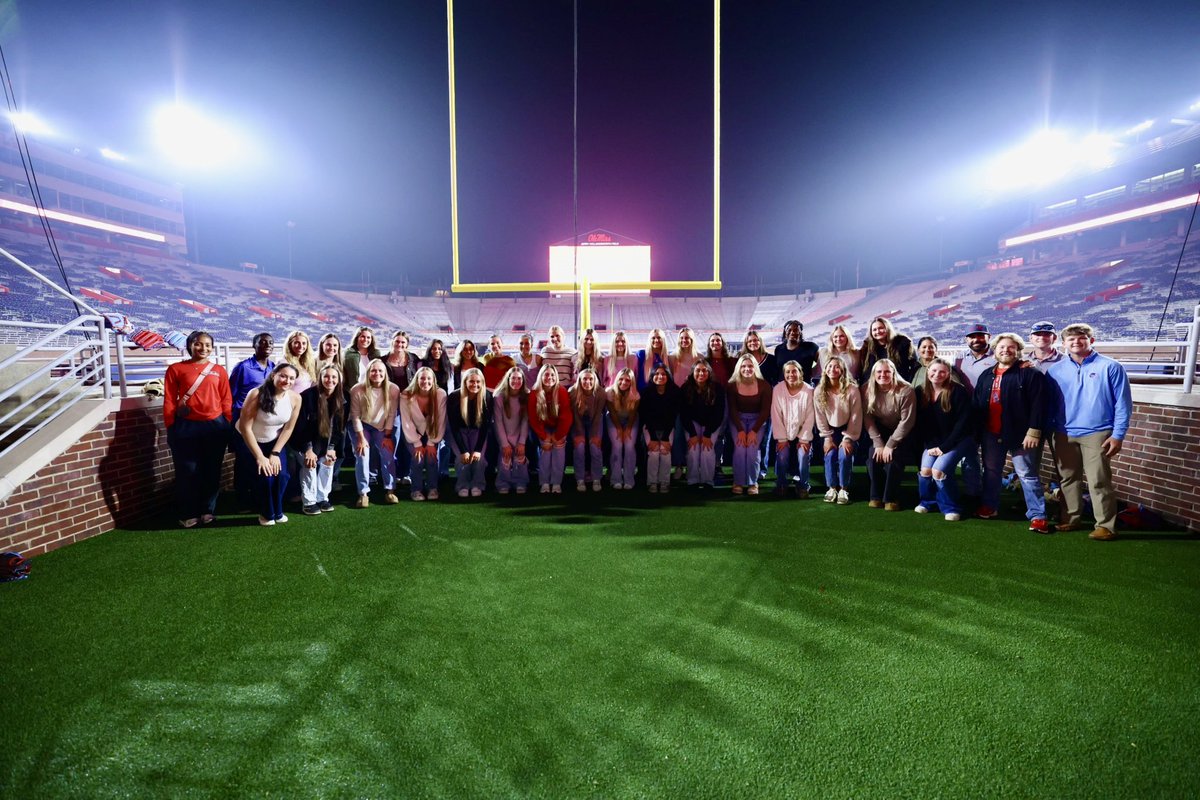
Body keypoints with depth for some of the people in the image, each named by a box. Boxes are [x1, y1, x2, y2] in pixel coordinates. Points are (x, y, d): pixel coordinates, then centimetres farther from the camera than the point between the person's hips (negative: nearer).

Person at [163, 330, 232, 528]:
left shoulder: (219, 371, 7)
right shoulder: (176, 369, 3)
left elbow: (226, 400, 7)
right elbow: (169, 400, 2)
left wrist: (228, 424, 3)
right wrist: (171, 427, -2)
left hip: (215, 426, 2)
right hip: (186, 427, -2)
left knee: (212, 471, 9)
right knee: (187, 471, 3)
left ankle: (208, 511, 21)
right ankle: (188, 514, 14)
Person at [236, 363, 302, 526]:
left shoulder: (295, 398, -17)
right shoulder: (257, 394, -28)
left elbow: (288, 428, -7)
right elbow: (245, 427, -25)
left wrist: (275, 453, -11)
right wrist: (260, 457, -24)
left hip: (274, 441, 3)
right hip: (248, 440, -3)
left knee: (281, 475, -12)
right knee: (265, 475, -18)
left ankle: (277, 511, 14)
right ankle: (266, 513, 7)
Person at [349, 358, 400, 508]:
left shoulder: (393, 389, -18)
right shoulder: (357, 390, -21)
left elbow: (391, 415, -11)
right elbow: (355, 416, -14)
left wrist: (387, 436, -10)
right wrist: (361, 438, -16)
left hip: (382, 427, 1)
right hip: (362, 426, -1)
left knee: (388, 455, -13)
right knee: (362, 455, -15)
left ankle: (389, 491, -1)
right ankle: (363, 493, -8)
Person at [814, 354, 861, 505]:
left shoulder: (852, 389, -15)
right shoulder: (819, 391, -7)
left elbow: (856, 417, -12)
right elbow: (820, 417, -4)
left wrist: (848, 438, -16)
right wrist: (827, 437, -9)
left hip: (847, 430, -2)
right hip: (830, 430, 2)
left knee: (844, 455, -23)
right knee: (830, 455, -20)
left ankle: (844, 489, -6)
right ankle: (832, 488, -1)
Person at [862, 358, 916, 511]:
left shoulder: (906, 390, -24)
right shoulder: (867, 389, -14)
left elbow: (907, 421, -20)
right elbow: (868, 418, -11)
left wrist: (890, 445, -20)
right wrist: (878, 443, -18)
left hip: (902, 433, -3)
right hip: (880, 431, 3)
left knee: (892, 458, -22)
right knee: (873, 456, -18)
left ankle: (891, 498, -6)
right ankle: (876, 496, -2)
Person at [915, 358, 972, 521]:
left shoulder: (958, 391, -15)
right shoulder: (921, 392, -2)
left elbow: (963, 422, -16)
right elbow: (921, 422, 1)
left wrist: (944, 447, -18)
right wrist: (931, 445, -10)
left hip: (957, 439, -4)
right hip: (933, 440, 4)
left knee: (939, 469, -23)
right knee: (925, 469, -15)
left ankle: (951, 507, -3)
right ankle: (928, 501, 12)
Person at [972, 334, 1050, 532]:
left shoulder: (1029, 373, -7)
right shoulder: (986, 375, 12)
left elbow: (1038, 404, -14)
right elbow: (977, 404, 15)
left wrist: (1034, 430, -19)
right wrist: (978, 429, 11)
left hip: (1019, 433, -6)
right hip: (991, 434, 6)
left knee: (1027, 475, -1)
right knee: (991, 471, 17)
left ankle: (1037, 515, 5)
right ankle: (989, 506, 31)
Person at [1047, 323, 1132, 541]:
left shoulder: (1110, 367, -2)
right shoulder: (1056, 370, 7)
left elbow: (1123, 404, -3)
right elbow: (1049, 404, 11)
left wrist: (1118, 434, -8)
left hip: (1096, 434, -4)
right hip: (1064, 435, 4)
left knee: (1099, 482, -3)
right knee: (1068, 480, 12)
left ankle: (1105, 525, 6)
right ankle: (1070, 519, 23)